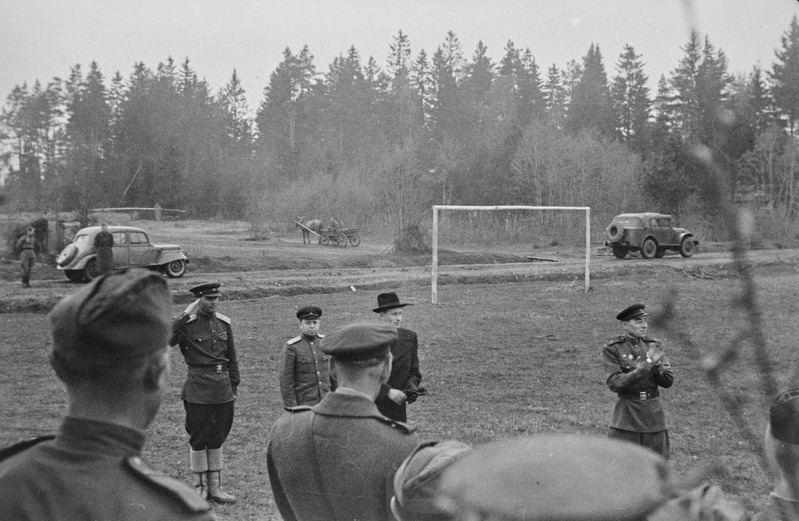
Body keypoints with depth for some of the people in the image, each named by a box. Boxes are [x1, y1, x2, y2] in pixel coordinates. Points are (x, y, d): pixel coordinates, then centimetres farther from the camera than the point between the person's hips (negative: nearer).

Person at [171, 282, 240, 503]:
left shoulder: (223, 322, 8)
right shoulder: (186, 324, -8)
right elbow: (163, 341, -26)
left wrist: (234, 385, 13)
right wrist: (183, 317, -29)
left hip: (223, 388, 5)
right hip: (198, 388, -5)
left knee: (218, 438, 12)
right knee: (199, 439, 5)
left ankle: (215, 487, 22)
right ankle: (200, 488, 19)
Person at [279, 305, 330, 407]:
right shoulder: (291, 347, -11)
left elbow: (331, 370, 11)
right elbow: (285, 380, -10)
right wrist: (291, 409, -13)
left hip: (326, 401, 4)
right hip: (304, 403, -4)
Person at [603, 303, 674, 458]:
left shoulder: (654, 345, 7)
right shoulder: (612, 349, -5)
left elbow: (668, 381, 4)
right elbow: (614, 383, -14)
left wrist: (656, 363, -16)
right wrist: (643, 367, -23)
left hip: (654, 414, 4)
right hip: (626, 418, -4)